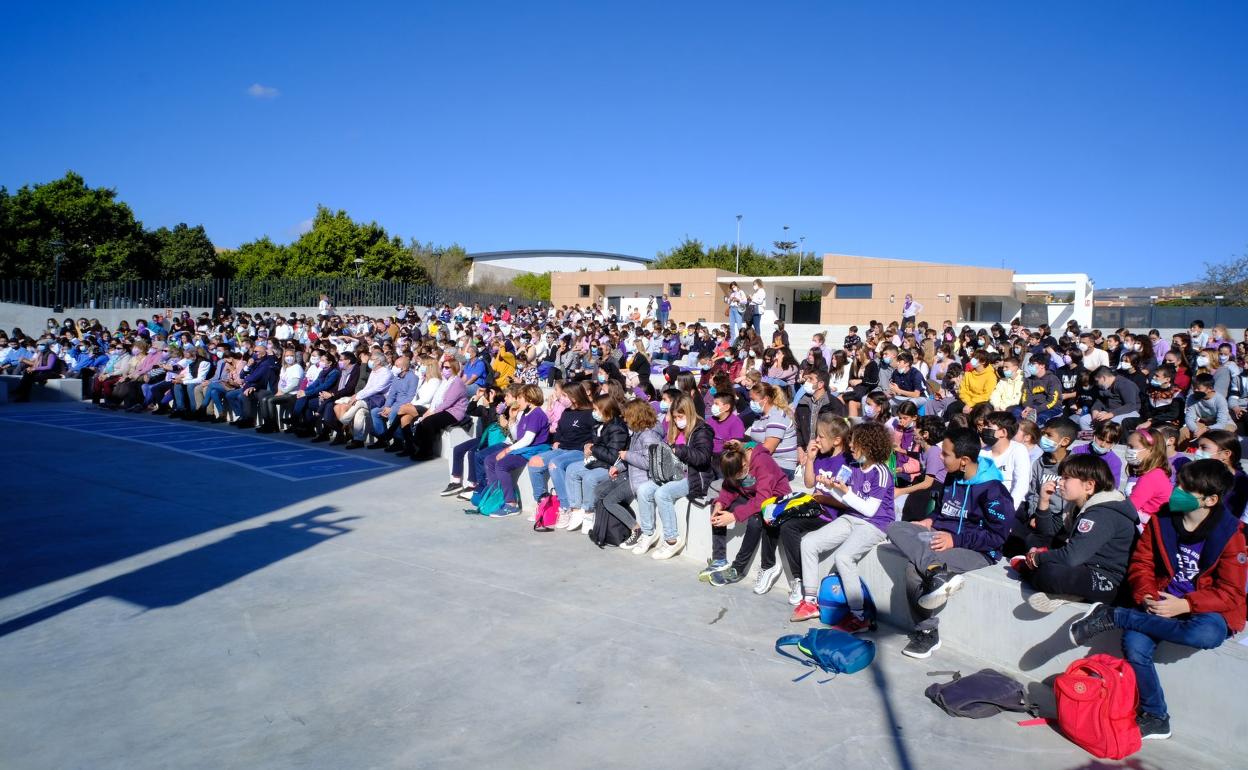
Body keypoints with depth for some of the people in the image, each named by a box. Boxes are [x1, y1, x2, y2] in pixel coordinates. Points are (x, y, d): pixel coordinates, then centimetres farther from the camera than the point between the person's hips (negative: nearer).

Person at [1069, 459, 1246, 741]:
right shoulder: (1161, 520, 1)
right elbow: (1141, 564, 6)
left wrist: (1183, 605, -24)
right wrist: (1147, 597, -14)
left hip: (1205, 610, -2)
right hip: (1160, 603, 2)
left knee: (1207, 634, -38)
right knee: (1134, 645, -26)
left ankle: (1113, 616, -23)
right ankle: (1155, 717, -5)